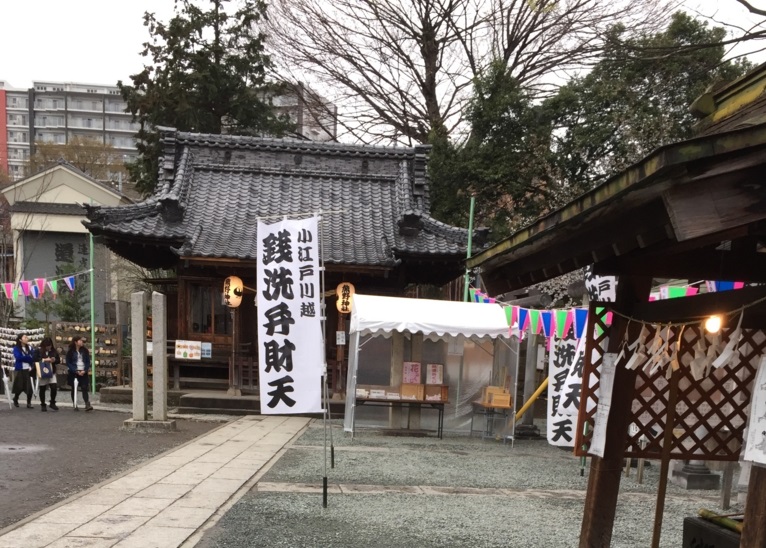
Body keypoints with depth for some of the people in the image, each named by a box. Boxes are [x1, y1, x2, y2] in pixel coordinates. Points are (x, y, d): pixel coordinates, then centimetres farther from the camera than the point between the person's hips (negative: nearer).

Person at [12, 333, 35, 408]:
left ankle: (29, 403, 5)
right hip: (19, 370, -3)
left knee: (29, 387, -4)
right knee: (19, 387, 2)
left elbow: (32, 358, 4)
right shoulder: (16, 348, -3)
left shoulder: (29, 348, 11)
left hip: (27, 370, 3)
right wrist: (28, 357, -8)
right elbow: (18, 357, -18)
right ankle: (15, 399, 29)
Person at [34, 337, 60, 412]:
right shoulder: (38, 351, -1)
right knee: (42, 389, 7)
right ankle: (43, 405, 18)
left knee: (54, 387, -9)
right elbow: (35, 359, -13)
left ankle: (52, 403, 7)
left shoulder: (54, 351, 7)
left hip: (52, 372, 2)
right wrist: (44, 360, -21)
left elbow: (58, 360, 11)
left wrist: (54, 360, -10)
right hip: (42, 372, -2)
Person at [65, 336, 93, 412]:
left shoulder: (85, 350, 4)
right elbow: (68, 363, -4)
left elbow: (88, 361, 5)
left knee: (84, 388, -8)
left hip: (83, 372, 1)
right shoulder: (70, 351, -2)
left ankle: (87, 405, -16)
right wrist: (76, 371, -13)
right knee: (74, 389, 7)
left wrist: (85, 370, -9)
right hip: (73, 373, -1)